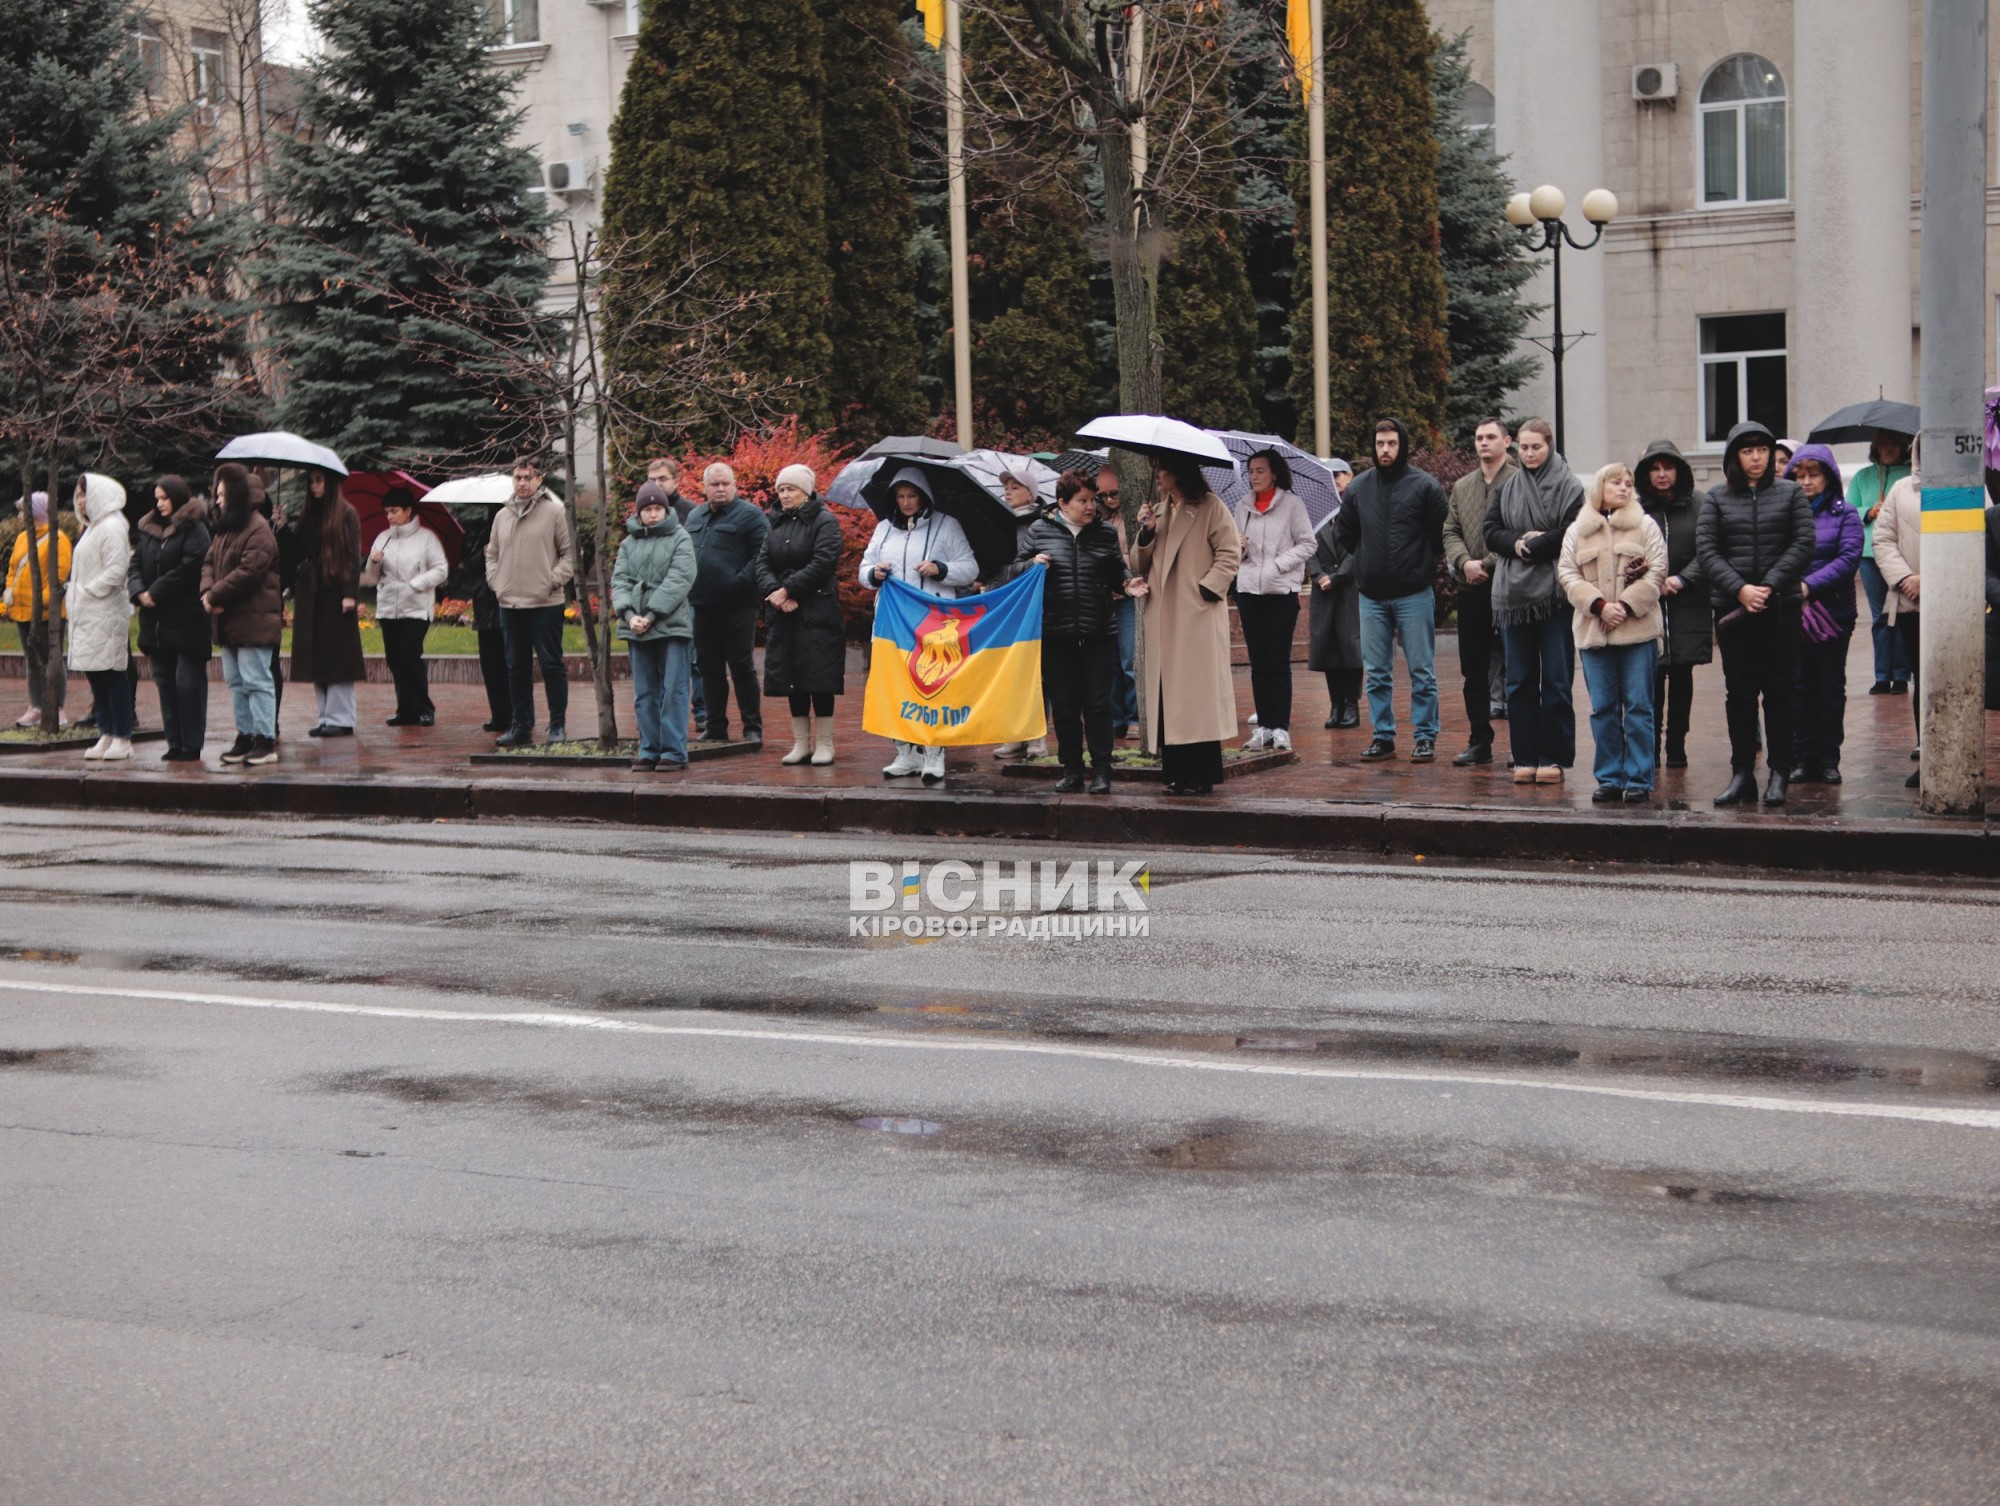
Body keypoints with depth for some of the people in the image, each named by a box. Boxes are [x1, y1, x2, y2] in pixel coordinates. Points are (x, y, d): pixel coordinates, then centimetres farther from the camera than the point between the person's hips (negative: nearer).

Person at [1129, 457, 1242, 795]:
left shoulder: (1209, 507, 0)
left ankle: (1201, 775, -3)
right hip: (1162, 617, 6)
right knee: (1168, 695, 3)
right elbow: (1140, 565, 17)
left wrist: (1208, 588, -13)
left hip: (1198, 615, -6)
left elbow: (1230, 552, -5)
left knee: (1198, 693, -6)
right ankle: (1177, 773, 6)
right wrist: (1146, 532, 1)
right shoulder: (1158, 511, 18)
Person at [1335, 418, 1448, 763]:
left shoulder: (1425, 485, -3)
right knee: (1376, 673, 8)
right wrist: (1366, 561, 9)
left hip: (1414, 593, -4)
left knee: (1422, 671, 0)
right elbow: (1345, 532, 17)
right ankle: (1383, 736, 15)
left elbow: (1442, 534, 0)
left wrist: (1422, 563, 0)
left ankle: (1425, 737, 6)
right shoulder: (1359, 486, 9)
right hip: (1371, 594, 4)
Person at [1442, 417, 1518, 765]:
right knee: (1474, 671, 8)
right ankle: (1479, 741, 15)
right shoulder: (1462, 487, 17)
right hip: (1472, 591, 6)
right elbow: (1450, 531, 14)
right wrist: (1464, 562, -5)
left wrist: (1488, 564, -14)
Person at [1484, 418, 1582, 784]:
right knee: (1519, 681, 5)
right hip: (1513, 595, 4)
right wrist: (1517, 543, -12)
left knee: (1556, 680, -2)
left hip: (1554, 593, -4)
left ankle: (1553, 758, 2)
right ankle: (1524, 758, 10)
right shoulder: (1506, 489, 14)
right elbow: (1492, 533, 7)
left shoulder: (1569, 488, 1)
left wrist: (1529, 545, -9)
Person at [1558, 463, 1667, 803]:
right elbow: (1567, 574, 4)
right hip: (1594, 631, 2)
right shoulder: (1577, 531, 12)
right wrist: (1600, 606, -10)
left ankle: (1638, 779, 1)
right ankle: (1609, 778, 10)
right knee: (1603, 708, 4)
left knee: (1638, 706, -2)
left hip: (1637, 629, -2)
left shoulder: (1645, 526, 7)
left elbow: (1657, 572, 0)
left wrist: (1626, 607, -12)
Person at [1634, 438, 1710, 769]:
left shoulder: (1697, 507, 2)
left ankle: (1677, 745, 12)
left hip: (1688, 606, 0)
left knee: (1681, 676, 5)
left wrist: (1682, 579, -12)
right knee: (1651, 677, -3)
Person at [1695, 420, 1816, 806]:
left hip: (1780, 606, -1)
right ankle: (1741, 773, 8)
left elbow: (1803, 544, -1)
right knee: (1738, 691, 4)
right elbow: (1706, 549, 1)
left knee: (1779, 690, 0)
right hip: (1732, 607, 1)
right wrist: (1740, 589, -12)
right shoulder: (1716, 498, 9)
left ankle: (1779, 774, 4)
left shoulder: (1790, 494, 8)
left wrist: (1769, 586, -12)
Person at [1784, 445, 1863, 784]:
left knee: (1830, 688, 5)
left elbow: (1849, 558, -8)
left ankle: (1828, 759, 11)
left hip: (1833, 612, -1)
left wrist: (1809, 586, -16)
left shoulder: (1844, 514, 4)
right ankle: (1802, 757, 6)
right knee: (1798, 687, 0)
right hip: (1790, 613, 1)